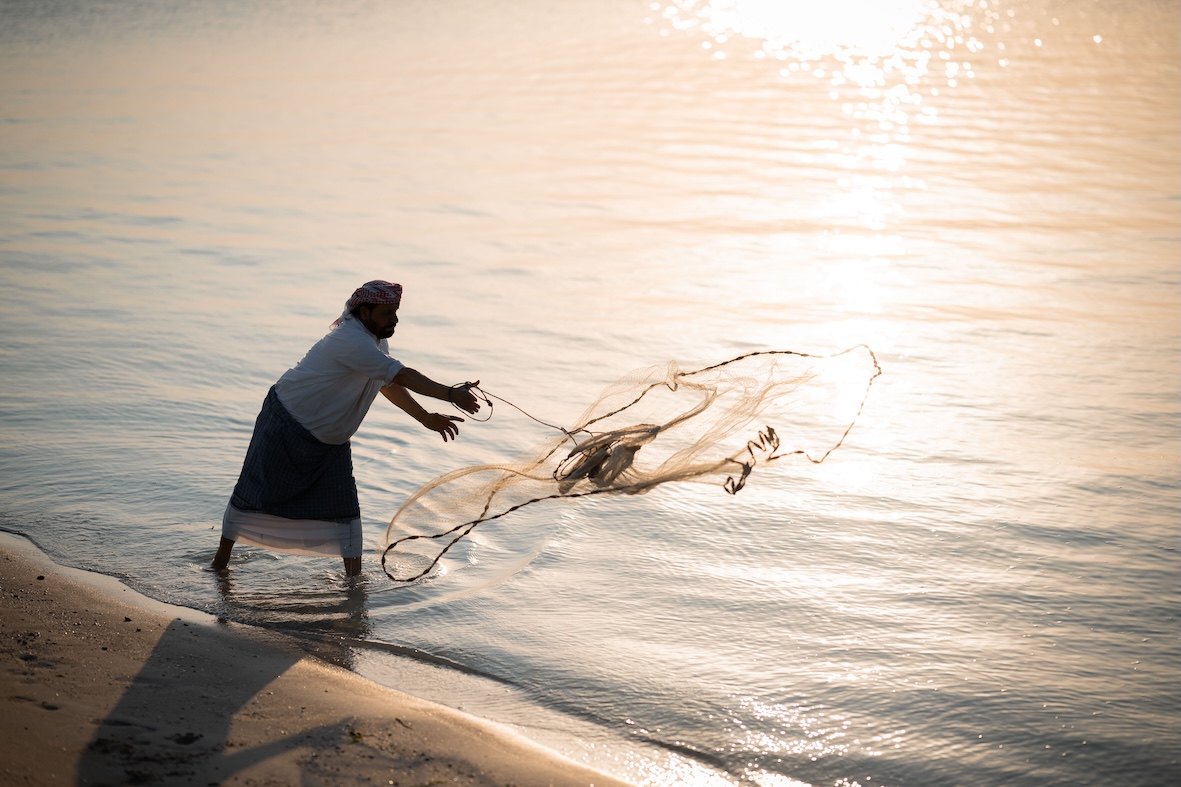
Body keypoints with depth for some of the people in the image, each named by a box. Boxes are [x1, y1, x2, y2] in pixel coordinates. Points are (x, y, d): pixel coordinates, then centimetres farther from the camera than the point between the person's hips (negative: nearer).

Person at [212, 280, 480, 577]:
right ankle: (222, 557, 26)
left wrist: (426, 418, 5)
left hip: (330, 440, 8)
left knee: (345, 508, 1)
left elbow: (389, 385, 13)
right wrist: (450, 394, -41)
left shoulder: (377, 340, 1)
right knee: (255, 492, 7)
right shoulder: (352, 342, -31)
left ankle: (355, 579, 7)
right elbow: (402, 376, -37)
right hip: (286, 427, -8)